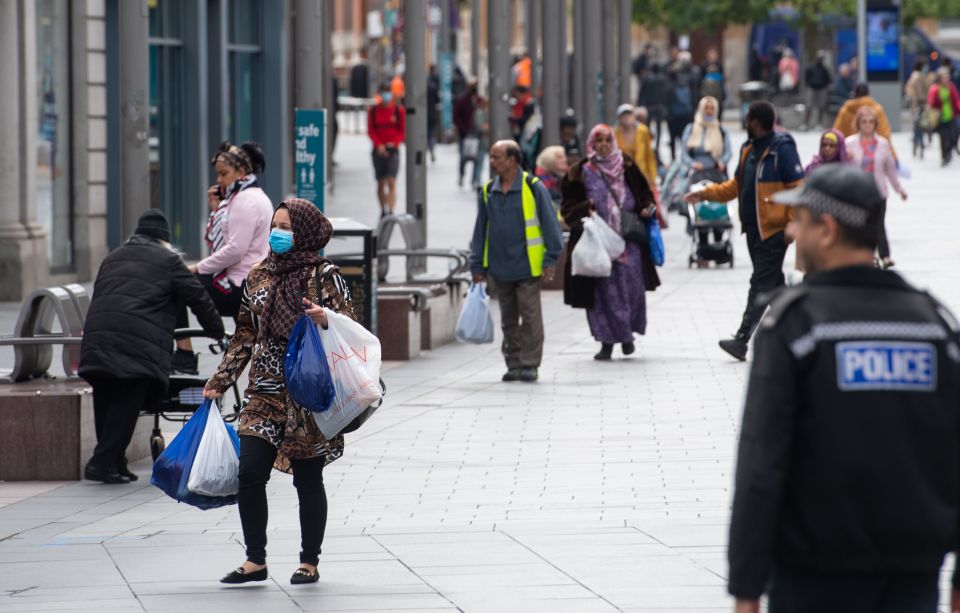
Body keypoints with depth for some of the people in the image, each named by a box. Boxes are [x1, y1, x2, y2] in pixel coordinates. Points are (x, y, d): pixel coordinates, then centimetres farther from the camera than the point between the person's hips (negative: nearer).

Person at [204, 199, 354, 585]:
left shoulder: (324, 275, -4)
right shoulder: (259, 275, 11)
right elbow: (245, 333, 18)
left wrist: (326, 319, -29)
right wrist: (220, 381, 16)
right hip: (265, 390, 4)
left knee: (307, 478, 3)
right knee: (250, 471, -6)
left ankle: (309, 561, 14)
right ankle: (255, 560, 3)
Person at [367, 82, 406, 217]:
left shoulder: (399, 110, 0)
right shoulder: (373, 110, 5)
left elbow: (402, 132, 2)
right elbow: (370, 131, 3)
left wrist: (393, 143, -14)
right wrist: (379, 145, -12)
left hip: (393, 150, -2)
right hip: (378, 150, 2)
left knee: (391, 182, -13)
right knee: (381, 183, 8)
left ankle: (391, 211, -18)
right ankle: (383, 210, 22)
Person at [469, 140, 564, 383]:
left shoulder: (533, 188, -6)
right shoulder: (487, 192, 7)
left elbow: (550, 224, -4)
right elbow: (480, 231, 12)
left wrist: (550, 260, -7)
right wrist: (477, 265, 8)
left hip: (527, 268, -4)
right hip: (500, 269, 5)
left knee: (530, 317, -4)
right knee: (508, 319, 10)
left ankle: (529, 364, 2)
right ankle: (513, 364, 17)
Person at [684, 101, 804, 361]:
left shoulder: (782, 148, -13)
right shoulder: (749, 149, 14)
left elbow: (797, 188, -15)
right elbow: (738, 185, 23)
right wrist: (706, 194, 14)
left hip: (774, 229, -9)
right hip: (753, 229, 9)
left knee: (761, 284, -9)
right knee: (772, 283, 15)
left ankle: (742, 339, -14)